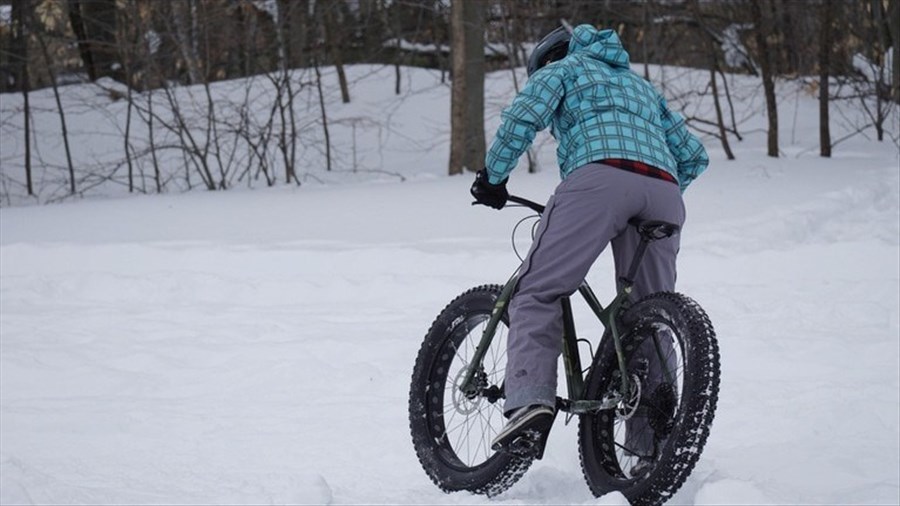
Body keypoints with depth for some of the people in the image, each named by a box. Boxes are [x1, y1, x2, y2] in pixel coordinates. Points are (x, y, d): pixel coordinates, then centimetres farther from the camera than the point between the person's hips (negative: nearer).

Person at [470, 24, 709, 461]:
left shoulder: (561, 69, 25)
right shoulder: (640, 85, 41)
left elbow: (523, 117, 4)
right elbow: (693, 156, 33)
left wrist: (492, 177, 14)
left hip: (601, 175, -5)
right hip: (664, 192, 5)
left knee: (538, 292, -7)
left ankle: (530, 400, -28)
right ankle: (654, 442, 7)